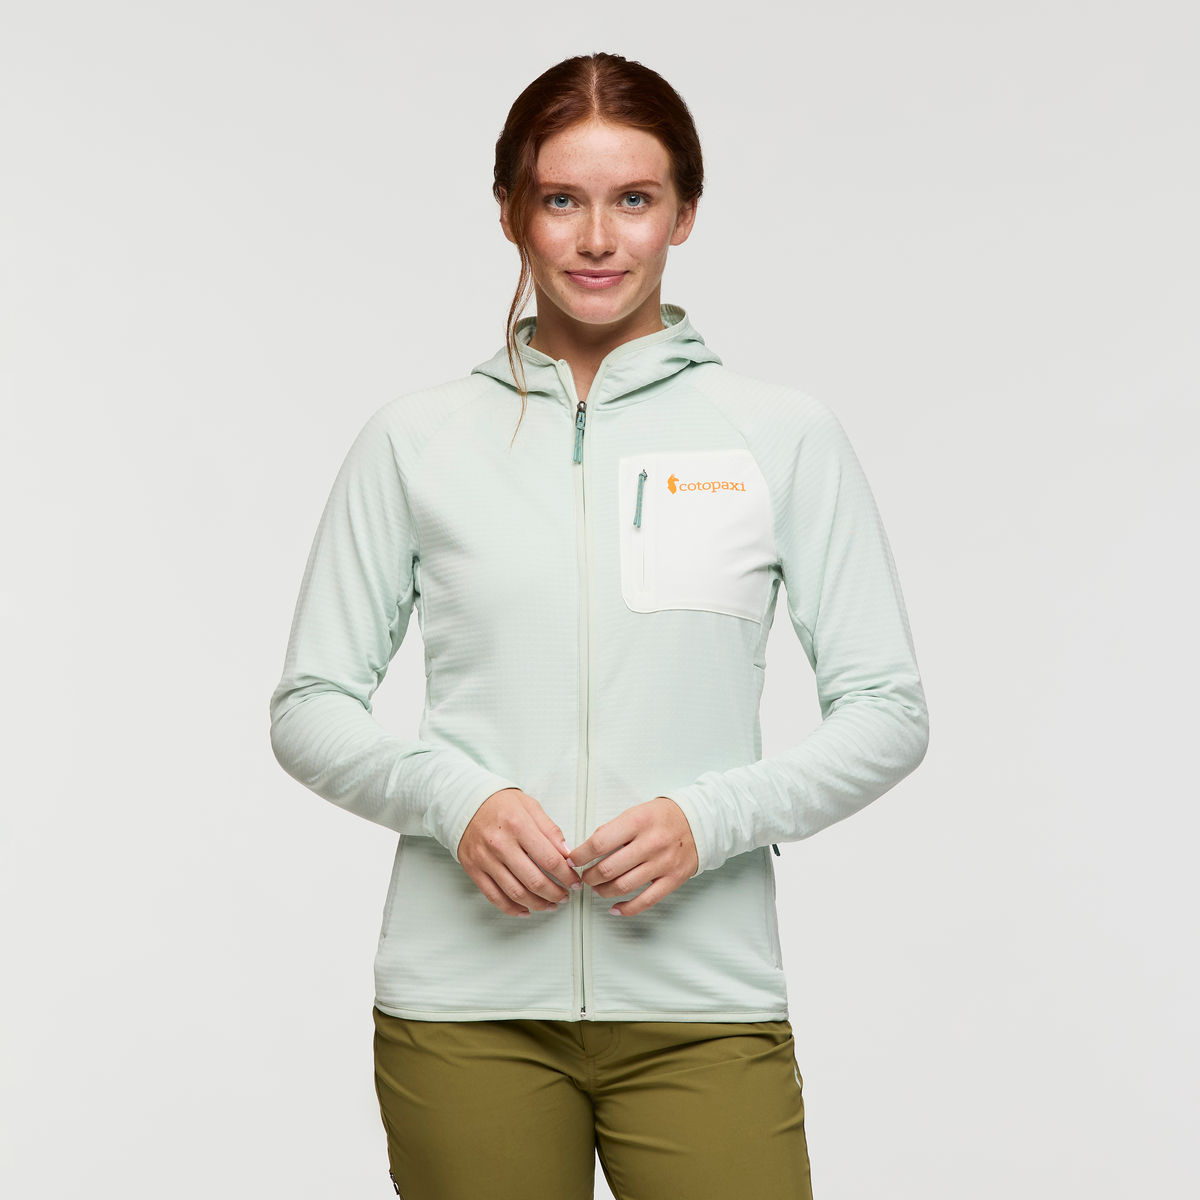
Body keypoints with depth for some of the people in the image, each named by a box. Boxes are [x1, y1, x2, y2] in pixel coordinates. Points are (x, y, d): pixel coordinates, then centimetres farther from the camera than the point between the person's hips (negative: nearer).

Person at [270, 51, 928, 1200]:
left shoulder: (784, 437, 5)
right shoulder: (415, 440, 6)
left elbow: (886, 709, 4)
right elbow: (309, 708, 7)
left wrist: (710, 818, -11)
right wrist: (454, 797, -11)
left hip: (702, 1001, 0)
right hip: (466, 1005, 1)